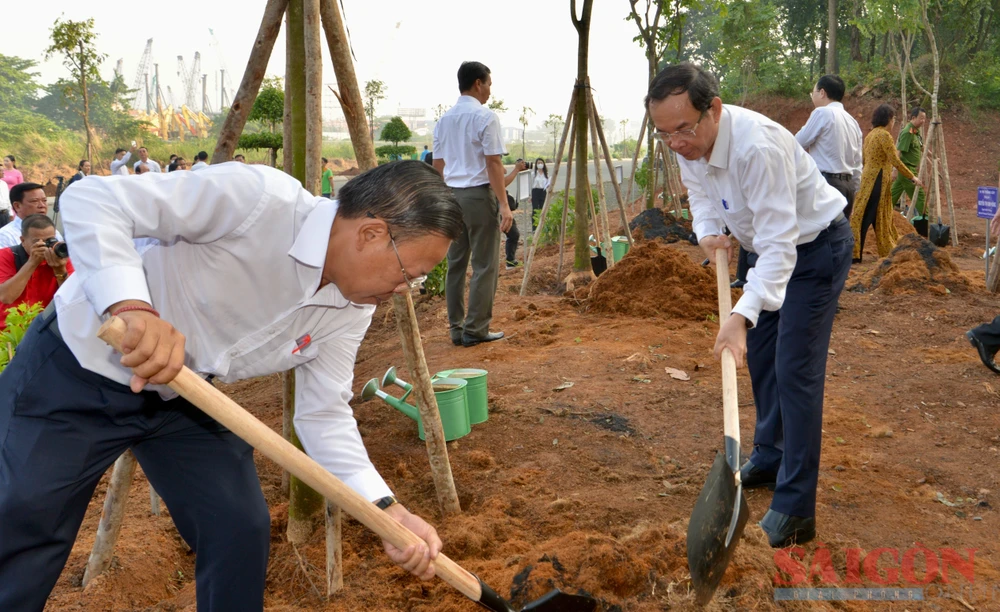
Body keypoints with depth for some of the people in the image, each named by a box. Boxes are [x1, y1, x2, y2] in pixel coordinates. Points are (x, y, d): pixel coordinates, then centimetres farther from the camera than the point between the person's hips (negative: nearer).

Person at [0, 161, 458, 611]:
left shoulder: (352, 309, -9)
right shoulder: (258, 199, -31)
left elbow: (325, 412, -6)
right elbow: (93, 200, -31)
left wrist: (386, 509, -17)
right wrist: (131, 307, -48)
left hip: (184, 397, 6)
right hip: (76, 369, -5)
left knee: (241, 530, -2)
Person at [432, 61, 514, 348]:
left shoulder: (443, 119, 12)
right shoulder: (485, 117, -8)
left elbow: (437, 165, 14)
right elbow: (493, 164, -14)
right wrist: (504, 204, -14)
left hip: (452, 195, 7)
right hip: (479, 195, -7)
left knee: (456, 264, 11)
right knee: (484, 265, 0)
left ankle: (456, 328, 15)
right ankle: (476, 329, 1)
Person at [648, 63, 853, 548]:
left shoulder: (758, 146, -37)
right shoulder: (688, 144, -12)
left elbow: (779, 243, -39)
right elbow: (701, 195, 8)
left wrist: (742, 315, -48)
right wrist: (708, 233, -14)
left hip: (815, 245, -8)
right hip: (770, 244, 9)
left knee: (795, 370, -13)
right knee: (760, 354, 17)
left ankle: (794, 511, -7)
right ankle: (768, 460, 36)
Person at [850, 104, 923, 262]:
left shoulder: (871, 134, 14)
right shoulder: (884, 135, -12)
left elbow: (864, 159, 18)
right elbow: (895, 160, -16)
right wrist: (912, 177, -8)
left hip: (868, 177, 9)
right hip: (877, 180, -9)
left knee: (881, 217, 13)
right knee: (865, 218, -7)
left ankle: (889, 251, 20)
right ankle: (853, 254, -6)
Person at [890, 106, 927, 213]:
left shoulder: (916, 131, 11)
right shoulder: (908, 132, -18)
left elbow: (922, 148, 25)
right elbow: (898, 152, -22)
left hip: (912, 168, 9)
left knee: (894, 194, 13)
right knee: (919, 196, -6)